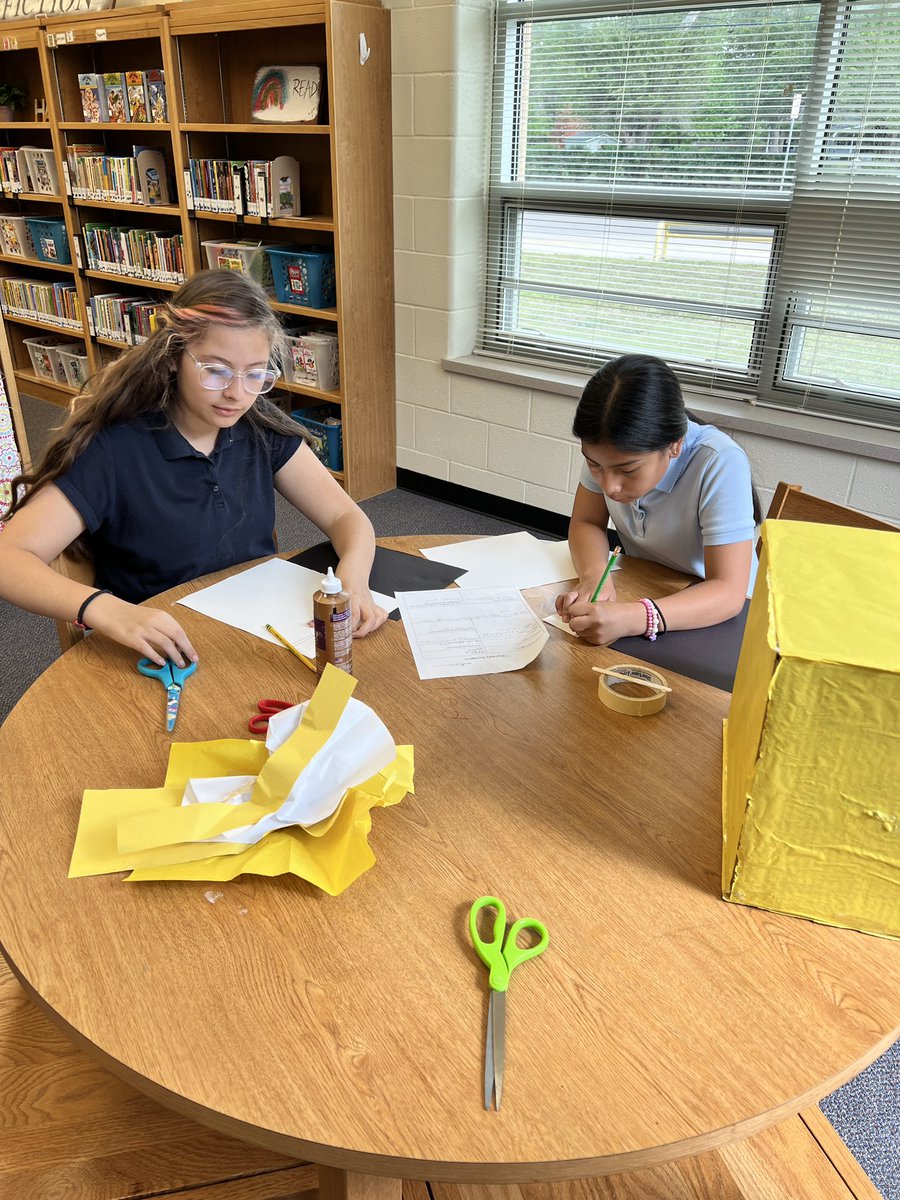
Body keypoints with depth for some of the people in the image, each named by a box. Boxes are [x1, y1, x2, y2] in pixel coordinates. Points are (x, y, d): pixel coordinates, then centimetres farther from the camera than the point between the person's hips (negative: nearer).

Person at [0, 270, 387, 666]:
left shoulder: (262, 429, -4)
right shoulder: (111, 450, -17)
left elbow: (347, 517, -2)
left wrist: (353, 580, -26)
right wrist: (103, 609, -41)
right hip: (163, 657, -5)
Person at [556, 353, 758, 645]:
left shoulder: (720, 464, -29)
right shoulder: (608, 449, -15)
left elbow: (728, 592, -32)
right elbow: (587, 522, -5)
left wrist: (632, 618, -49)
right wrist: (594, 576, -28)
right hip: (637, 593, 4)